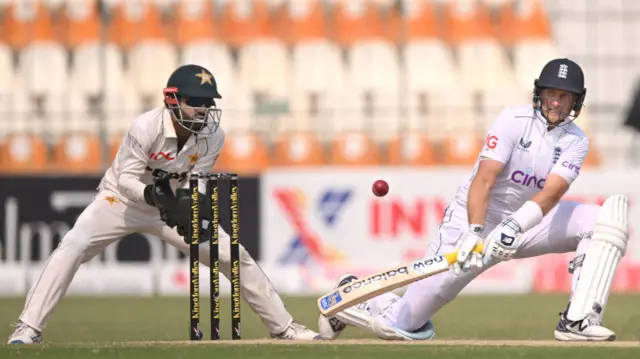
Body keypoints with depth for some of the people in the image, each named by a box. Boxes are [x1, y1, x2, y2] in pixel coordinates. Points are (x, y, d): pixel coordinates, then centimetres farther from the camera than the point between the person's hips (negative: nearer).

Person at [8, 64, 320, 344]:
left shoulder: (213, 136, -16)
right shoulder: (145, 128, -29)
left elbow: (196, 180, -8)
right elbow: (126, 179, -24)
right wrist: (156, 197, -43)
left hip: (173, 204, 4)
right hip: (123, 200, -4)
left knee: (235, 256, -3)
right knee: (73, 246, -27)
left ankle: (282, 326, 12)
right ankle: (29, 328, -22)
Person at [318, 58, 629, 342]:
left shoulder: (576, 142, -4)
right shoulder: (513, 120, -14)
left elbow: (551, 194, -21)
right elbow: (484, 180, -25)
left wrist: (515, 225, -39)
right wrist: (475, 234, -39)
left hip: (526, 221, 4)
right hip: (476, 216, -4)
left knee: (607, 217, -17)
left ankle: (578, 321, -25)